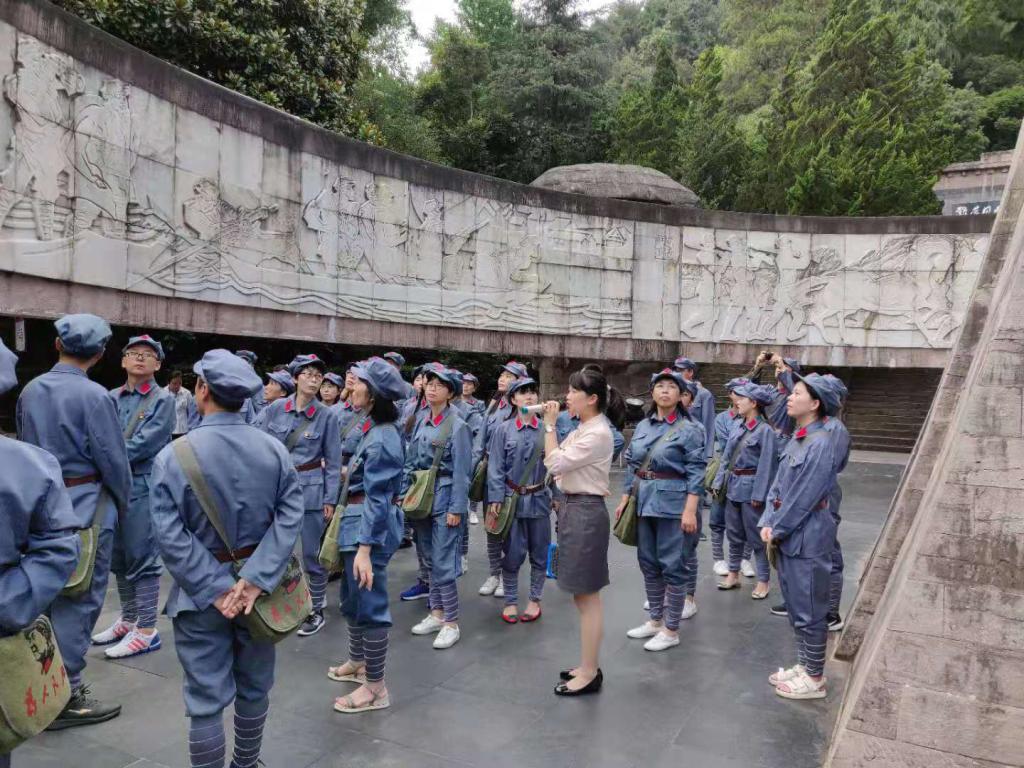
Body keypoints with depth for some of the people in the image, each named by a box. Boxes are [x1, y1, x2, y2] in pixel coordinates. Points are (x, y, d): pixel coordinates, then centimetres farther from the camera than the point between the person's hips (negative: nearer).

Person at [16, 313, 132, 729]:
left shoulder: (30, 391, 5)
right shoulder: (94, 395, -17)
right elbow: (113, 459, -14)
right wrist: (123, 504, 2)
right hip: (86, 505, -7)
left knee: (52, 593, 20)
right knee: (78, 600, 2)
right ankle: (65, 697, 10)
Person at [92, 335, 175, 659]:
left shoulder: (163, 400, -5)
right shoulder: (112, 397, 11)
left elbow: (143, 445, -15)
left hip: (144, 487, -6)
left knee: (143, 559, -2)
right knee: (119, 558, 15)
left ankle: (146, 630, 7)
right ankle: (128, 619, 30)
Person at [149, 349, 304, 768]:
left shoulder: (173, 455, -15)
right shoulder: (274, 449, -7)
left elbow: (171, 536, -19)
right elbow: (290, 515, -13)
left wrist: (214, 588, -15)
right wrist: (255, 579, -15)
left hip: (201, 591, -3)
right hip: (256, 583, 3)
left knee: (206, 698, 9)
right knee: (254, 687, 20)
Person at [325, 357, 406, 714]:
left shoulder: (382, 437, -21)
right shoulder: (371, 429, 8)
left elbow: (378, 498, -24)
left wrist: (365, 548, -26)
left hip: (371, 526, -10)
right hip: (356, 520, 10)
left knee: (370, 603, 2)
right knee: (351, 597, 23)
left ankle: (376, 688, 16)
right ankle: (358, 662, 42)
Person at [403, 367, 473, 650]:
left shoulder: (457, 425, -10)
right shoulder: (421, 421, 8)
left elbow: (461, 471, -12)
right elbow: (411, 461, 13)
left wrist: (456, 508, -15)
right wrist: (404, 493, 8)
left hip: (444, 497, -7)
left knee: (443, 562, -5)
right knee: (429, 559, 14)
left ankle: (451, 622, 7)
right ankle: (436, 613, 27)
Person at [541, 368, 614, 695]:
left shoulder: (598, 434, -18)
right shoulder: (581, 431, 12)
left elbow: (555, 463, -20)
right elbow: (557, 464, 13)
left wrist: (550, 426, -12)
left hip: (586, 511, -10)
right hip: (573, 508, 10)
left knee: (588, 596, 0)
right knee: (583, 596, 17)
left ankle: (590, 673, 11)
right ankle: (587, 665, 28)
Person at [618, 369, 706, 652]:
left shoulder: (689, 429, -6)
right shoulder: (642, 426, 10)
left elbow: (696, 473, -11)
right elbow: (631, 465, 15)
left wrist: (690, 510, -18)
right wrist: (624, 499, 11)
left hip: (673, 505, -6)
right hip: (644, 503, 6)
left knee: (672, 566, 1)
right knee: (648, 563, 14)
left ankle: (671, 630, 14)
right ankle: (655, 620, 29)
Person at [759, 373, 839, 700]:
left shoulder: (820, 443, -18)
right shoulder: (796, 439, 9)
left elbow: (804, 497, -20)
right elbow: (778, 485, 10)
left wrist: (777, 529, -12)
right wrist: (768, 524, 0)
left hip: (807, 536, -9)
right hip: (787, 534, 9)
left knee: (810, 609, 4)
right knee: (795, 606, 19)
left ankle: (814, 679, 18)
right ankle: (804, 665, 33)